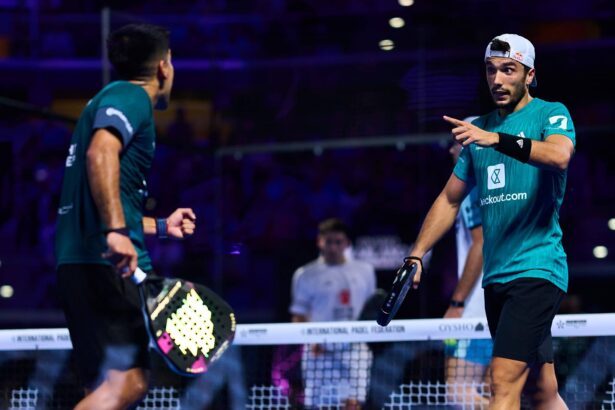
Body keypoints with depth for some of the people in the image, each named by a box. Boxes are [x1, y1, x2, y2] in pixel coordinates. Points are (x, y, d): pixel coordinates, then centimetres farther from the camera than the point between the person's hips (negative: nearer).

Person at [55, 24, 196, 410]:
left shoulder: (113, 98, 28)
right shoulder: (132, 96, -1)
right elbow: (101, 153, -23)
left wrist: (162, 226, 43)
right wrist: (116, 230, -30)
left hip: (81, 261, 10)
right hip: (107, 262, -10)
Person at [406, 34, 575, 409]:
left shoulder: (551, 114, -3)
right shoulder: (478, 129, 16)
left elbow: (560, 155, -26)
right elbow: (450, 199, 22)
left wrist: (497, 139, -38)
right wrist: (417, 255, 13)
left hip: (537, 269, -7)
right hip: (496, 276, 7)